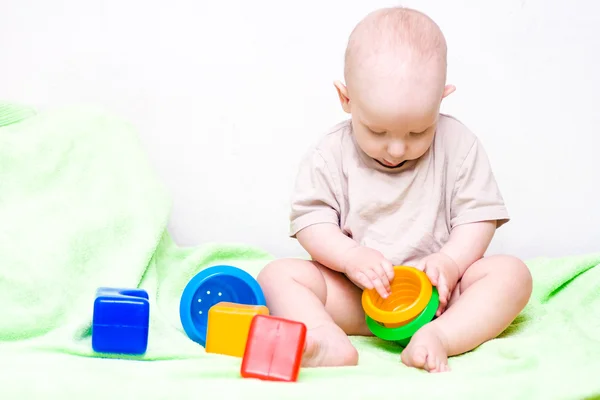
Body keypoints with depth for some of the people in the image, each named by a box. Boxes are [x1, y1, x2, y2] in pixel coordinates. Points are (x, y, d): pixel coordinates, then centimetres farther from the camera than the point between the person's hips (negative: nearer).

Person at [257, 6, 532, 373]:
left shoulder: (459, 145, -4)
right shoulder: (330, 155, -4)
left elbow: (479, 215, -3)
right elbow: (310, 220, -5)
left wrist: (450, 261, -20)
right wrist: (350, 256, -23)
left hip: (435, 288, 0)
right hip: (354, 294, 0)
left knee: (512, 273, -22)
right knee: (278, 274, -21)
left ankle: (439, 337, -41)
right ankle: (331, 345, -47)